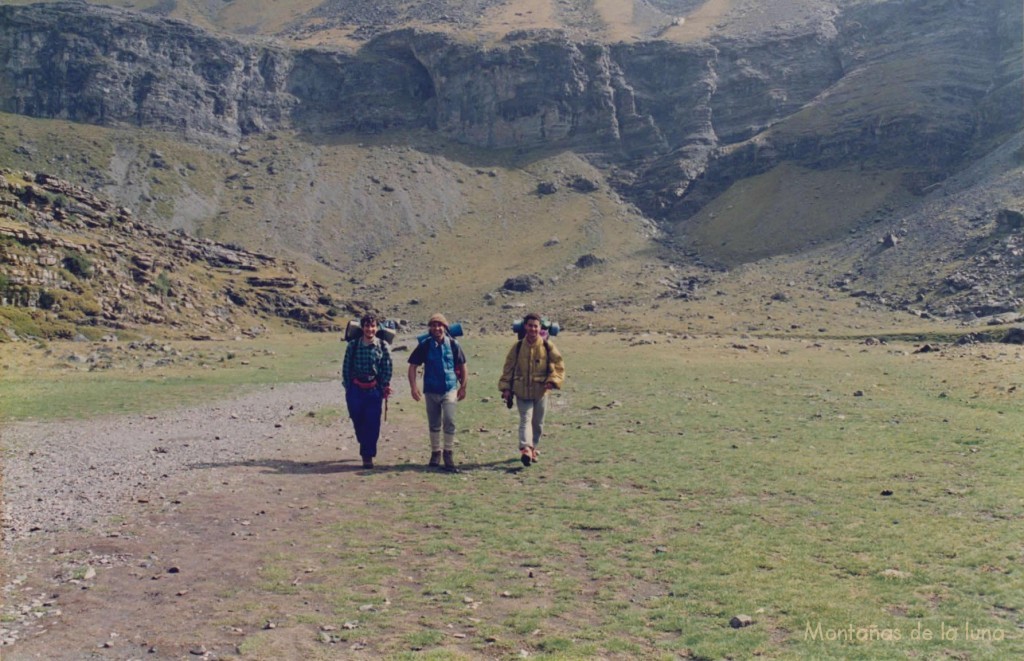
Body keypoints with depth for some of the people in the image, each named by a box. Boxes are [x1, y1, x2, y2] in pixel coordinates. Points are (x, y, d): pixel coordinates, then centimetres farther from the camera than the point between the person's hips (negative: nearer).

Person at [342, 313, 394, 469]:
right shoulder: (353, 345, -1)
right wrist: (348, 387, 1)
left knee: (372, 424, -3)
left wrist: (385, 387, -4)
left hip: (374, 390, -1)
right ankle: (366, 449, 32)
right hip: (356, 389, 1)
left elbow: (387, 369, 0)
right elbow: (346, 368, 3)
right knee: (358, 422, 10)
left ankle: (368, 455, 9)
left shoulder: (383, 346, -3)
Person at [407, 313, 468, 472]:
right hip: (431, 390, 1)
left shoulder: (453, 344, -4)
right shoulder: (424, 345, -4)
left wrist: (463, 387, 6)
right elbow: (413, 366, 0)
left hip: (450, 389, -1)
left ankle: (449, 455, -1)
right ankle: (435, 453, 28)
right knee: (434, 424, 12)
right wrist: (413, 387, -8)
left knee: (449, 421, -12)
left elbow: (462, 366, 6)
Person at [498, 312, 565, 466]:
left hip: (541, 391, 1)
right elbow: (508, 368, 6)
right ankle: (525, 449, -29)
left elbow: (559, 365, 0)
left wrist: (552, 380, -15)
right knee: (525, 420, -15)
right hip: (522, 391, -1)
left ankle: (532, 448, 30)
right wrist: (506, 388, 1)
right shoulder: (518, 347, 0)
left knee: (538, 423, 12)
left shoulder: (547, 346, -3)